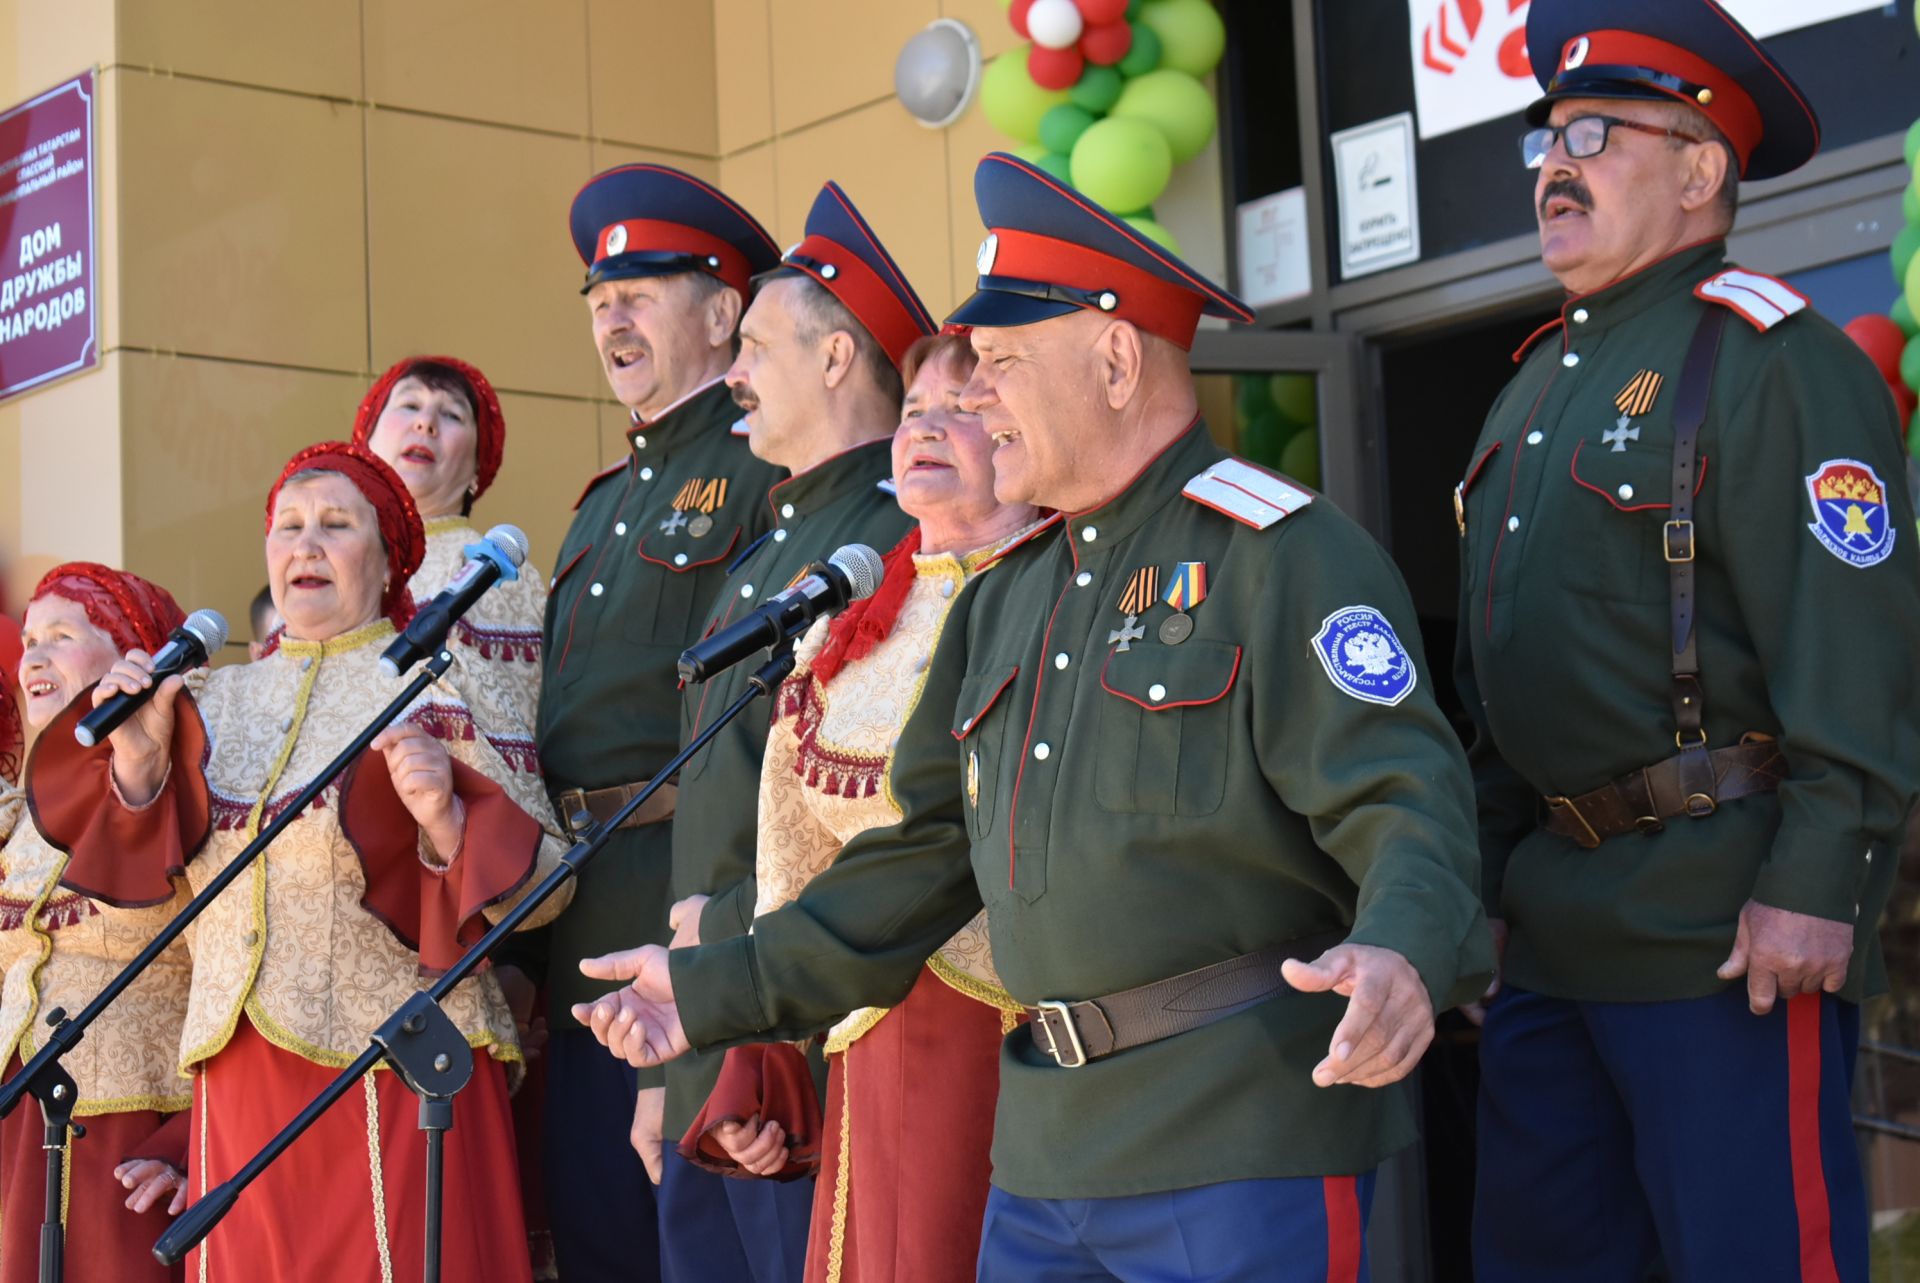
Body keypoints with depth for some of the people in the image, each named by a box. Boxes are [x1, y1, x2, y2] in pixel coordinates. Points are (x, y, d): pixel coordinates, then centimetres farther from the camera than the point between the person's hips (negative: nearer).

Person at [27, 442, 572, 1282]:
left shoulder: (439, 695, 0)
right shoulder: (216, 703, 14)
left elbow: (543, 881, -5)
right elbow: (145, 873, 9)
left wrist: (447, 820, -22)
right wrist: (138, 756, -6)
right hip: (238, 1078, 4)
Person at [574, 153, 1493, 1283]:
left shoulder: (1283, 557, -8)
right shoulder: (1006, 601, 18)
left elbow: (1405, 799, -18)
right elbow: (929, 854, 21)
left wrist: (1401, 958, -40)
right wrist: (717, 988, 16)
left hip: (1243, 1146, -8)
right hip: (1045, 1149, 8)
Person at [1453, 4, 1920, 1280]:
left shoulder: (1774, 359, -10)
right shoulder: (1544, 378, 18)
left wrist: (1815, 882, -23)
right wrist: (1489, 876, 20)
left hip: (1723, 934, -9)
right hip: (1551, 924, 9)